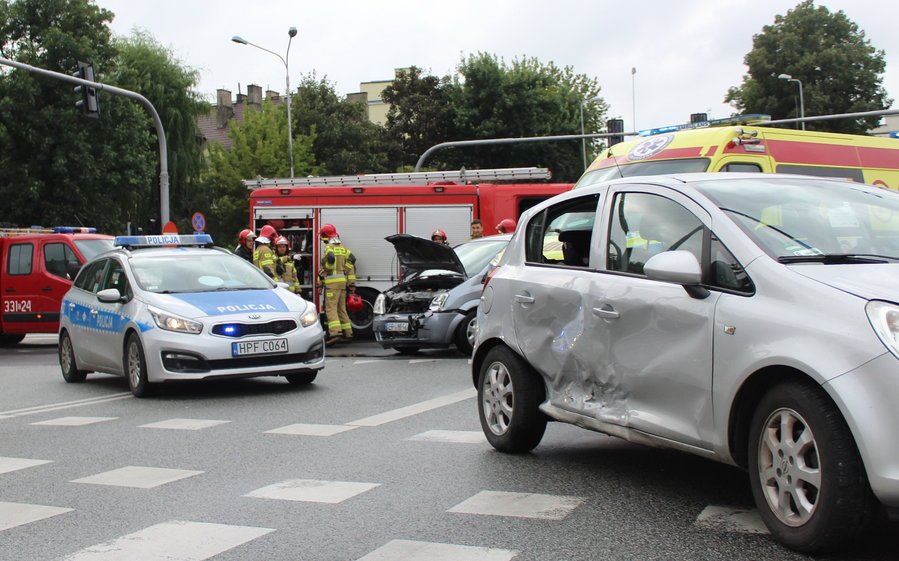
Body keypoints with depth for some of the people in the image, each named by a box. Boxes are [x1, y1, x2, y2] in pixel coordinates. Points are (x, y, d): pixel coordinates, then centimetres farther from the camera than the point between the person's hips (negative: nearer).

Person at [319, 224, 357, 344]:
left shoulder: (329, 247, -5)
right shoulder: (343, 248, 17)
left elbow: (330, 258, -24)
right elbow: (351, 260, 10)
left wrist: (323, 272, -4)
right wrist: (352, 283, 9)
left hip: (332, 281, -8)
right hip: (343, 281, 8)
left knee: (331, 308, -10)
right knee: (342, 308, 16)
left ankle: (335, 334, -23)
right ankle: (348, 333, 16)